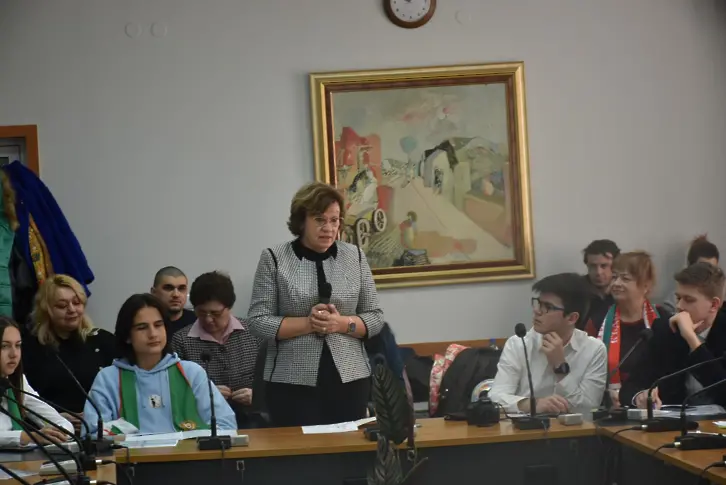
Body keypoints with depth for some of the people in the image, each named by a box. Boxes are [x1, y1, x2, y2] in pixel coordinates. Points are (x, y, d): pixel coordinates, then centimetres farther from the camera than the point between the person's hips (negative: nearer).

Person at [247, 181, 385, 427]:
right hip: (293, 383, -2)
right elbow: (258, 320, -4)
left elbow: (375, 317, 6)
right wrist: (307, 324, -15)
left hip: (349, 378, 2)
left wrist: (341, 323, -12)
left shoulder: (355, 257, 6)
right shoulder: (274, 259, -1)